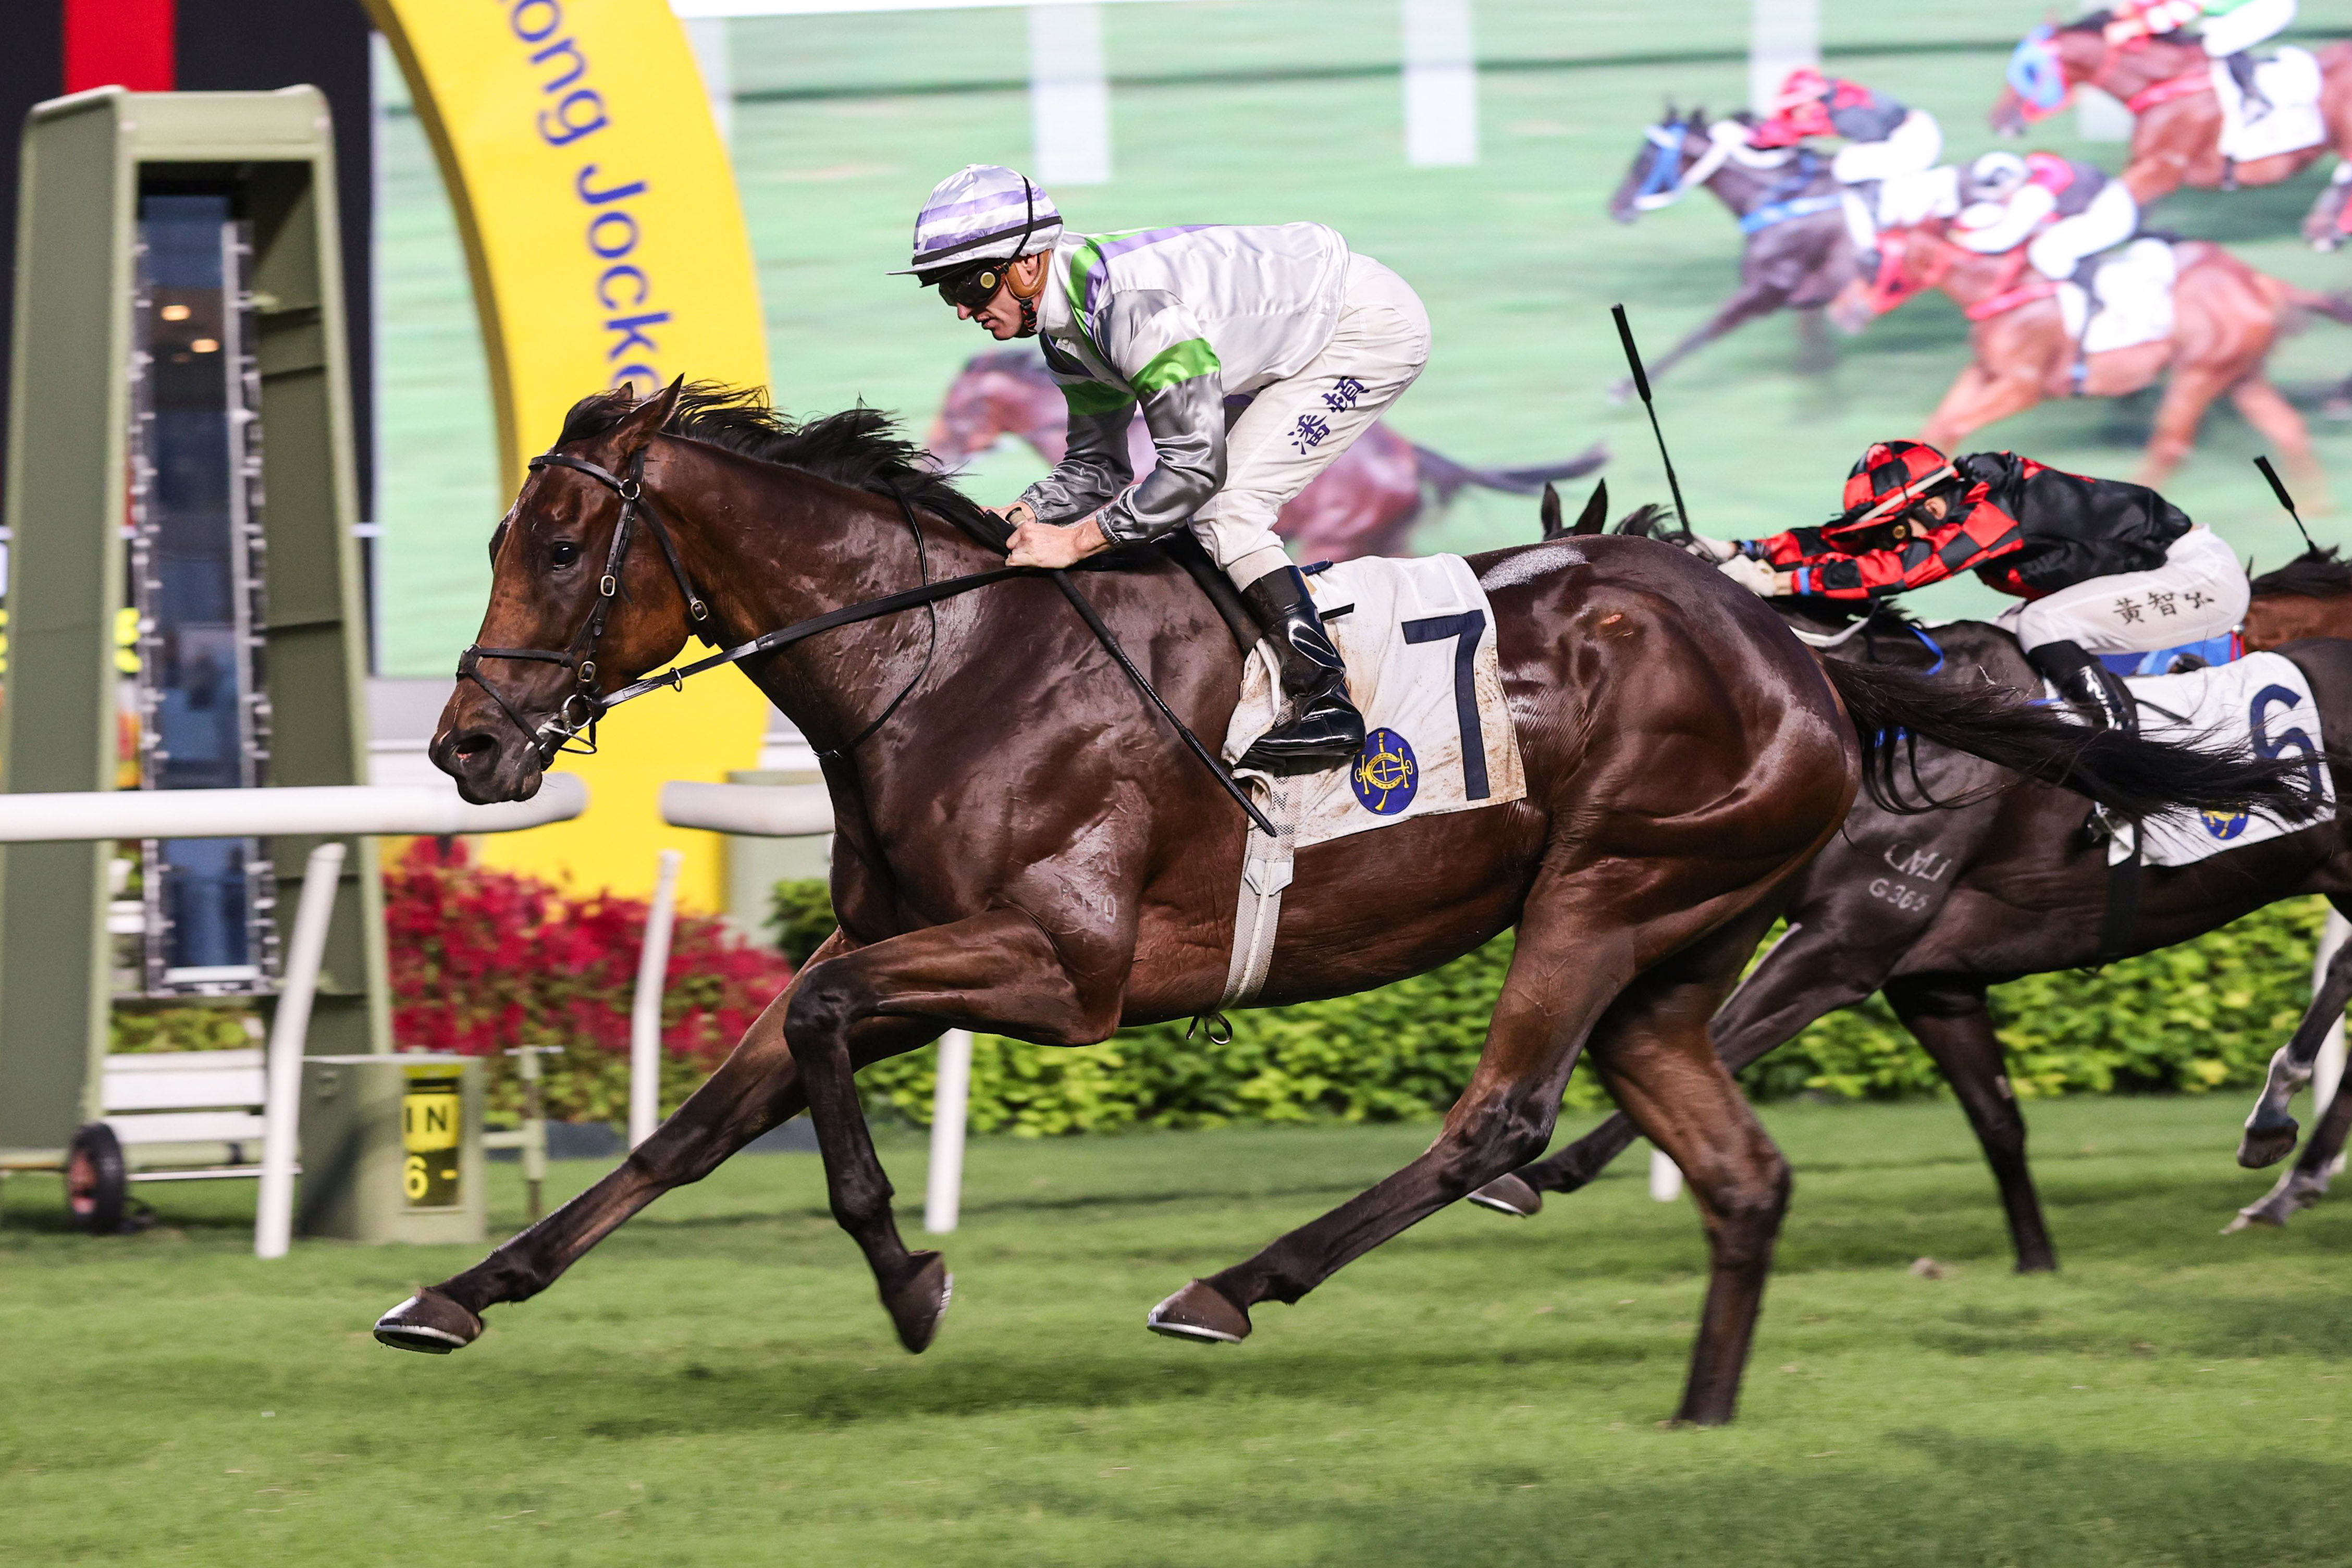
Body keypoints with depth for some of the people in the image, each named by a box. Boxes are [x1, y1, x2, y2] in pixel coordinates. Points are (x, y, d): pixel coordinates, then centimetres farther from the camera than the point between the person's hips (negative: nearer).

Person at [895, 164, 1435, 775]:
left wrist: (1075, 541, -31)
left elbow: (1196, 466, -34)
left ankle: (1325, 700, -16)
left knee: (1224, 506, -17)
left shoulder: (1132, 304, -33)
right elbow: (1099, 468, 7)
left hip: (1373, 327, -10)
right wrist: (1019, 517, -10)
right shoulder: (1065, 324, -2)